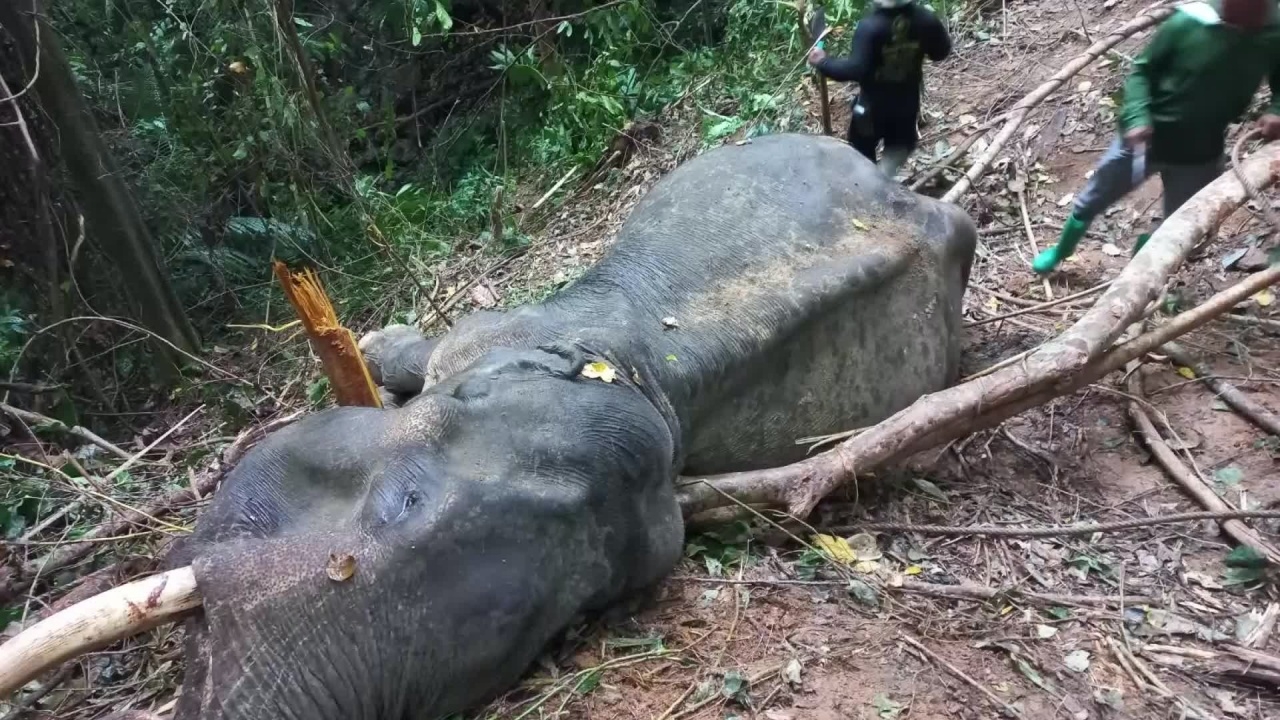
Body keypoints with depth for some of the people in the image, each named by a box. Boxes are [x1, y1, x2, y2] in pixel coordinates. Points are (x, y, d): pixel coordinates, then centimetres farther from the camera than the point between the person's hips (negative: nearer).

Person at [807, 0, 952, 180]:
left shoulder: (870, 26, -28)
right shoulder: (926, 19, -13)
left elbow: (855, 70, -32)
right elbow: (941, 52, 2)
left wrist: (823, 63, -20)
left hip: (873, 105, -4)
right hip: (907, 102, 4)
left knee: (861, 154, 16)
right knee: (900, 145, 27)